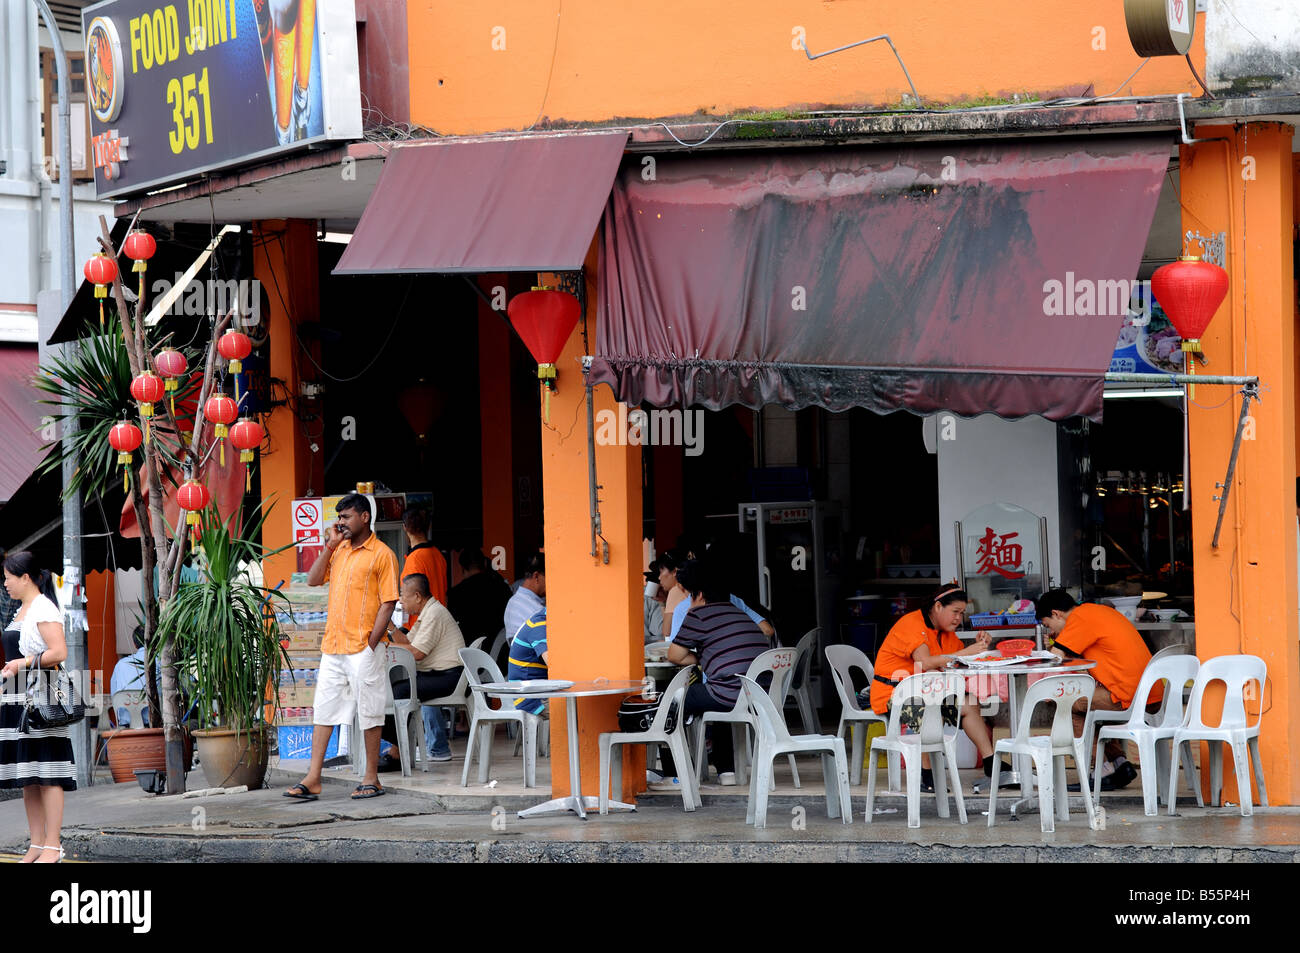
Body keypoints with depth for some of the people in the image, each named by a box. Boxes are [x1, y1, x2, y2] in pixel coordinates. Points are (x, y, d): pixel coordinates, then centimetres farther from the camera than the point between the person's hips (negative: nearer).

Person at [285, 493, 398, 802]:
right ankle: (312, 780, 4)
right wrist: (329, 546, 2)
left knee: (369, 712, 0)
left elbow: (388, 602, -9)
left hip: (363, 649, -7)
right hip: (332, 647, 7)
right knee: (324, 710, 4)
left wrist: (371, 643, -15)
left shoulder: (382, 555, -5)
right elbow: (313, 580, 11)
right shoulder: (339, 550, 15)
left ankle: (371, 779, 6)